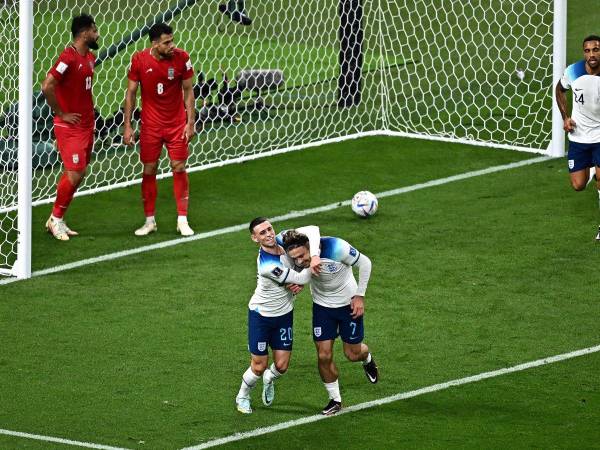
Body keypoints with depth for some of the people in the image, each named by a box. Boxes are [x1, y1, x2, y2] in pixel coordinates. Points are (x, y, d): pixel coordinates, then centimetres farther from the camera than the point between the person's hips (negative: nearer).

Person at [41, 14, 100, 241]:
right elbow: (47, 86, -26)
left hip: (86, 126, 9)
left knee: (78, 174, 10)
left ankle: (57, 220, 19)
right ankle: (55, 219, 6)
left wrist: (89, 113, 14)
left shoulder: (90, 58, 10)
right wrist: (61, 113, -18)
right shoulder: (68, 58, -19)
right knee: (73, 175, -10)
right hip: (69, 127, -9)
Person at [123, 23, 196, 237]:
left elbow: (188, 91, 0)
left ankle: (182, 220, 7)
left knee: (179, 168, -1)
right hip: (150, 124, 0)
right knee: (149, 169, 3)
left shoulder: (181, 58, -10)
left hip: (177, 122, 0)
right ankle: (149, 221, 14)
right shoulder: (139, 60, -10)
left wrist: (190, 122, -3)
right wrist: (127, 125, -3)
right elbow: (130, 93, -1)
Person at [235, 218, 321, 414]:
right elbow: (301, 279, -26)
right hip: (261, 315, -6)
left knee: (281, 366, 3)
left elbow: (312, 230, -18)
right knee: (259, 367, 2)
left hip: (284, 313, 6)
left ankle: (269, 379, 40)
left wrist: (314, 255, -31)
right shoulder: (267, 266, -34)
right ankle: (242, 397, 31)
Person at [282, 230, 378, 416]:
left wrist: (359, 296, -14)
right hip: (322, 305, 3)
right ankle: (335, 400, 17)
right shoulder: (294, 258, -24)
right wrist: (296, 283, -23)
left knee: (352, 354, 8)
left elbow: (364, 263, -17)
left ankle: (367, 359, 45)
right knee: (324, 356, -3)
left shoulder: (335, 248, -34)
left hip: (348, 303, -3)